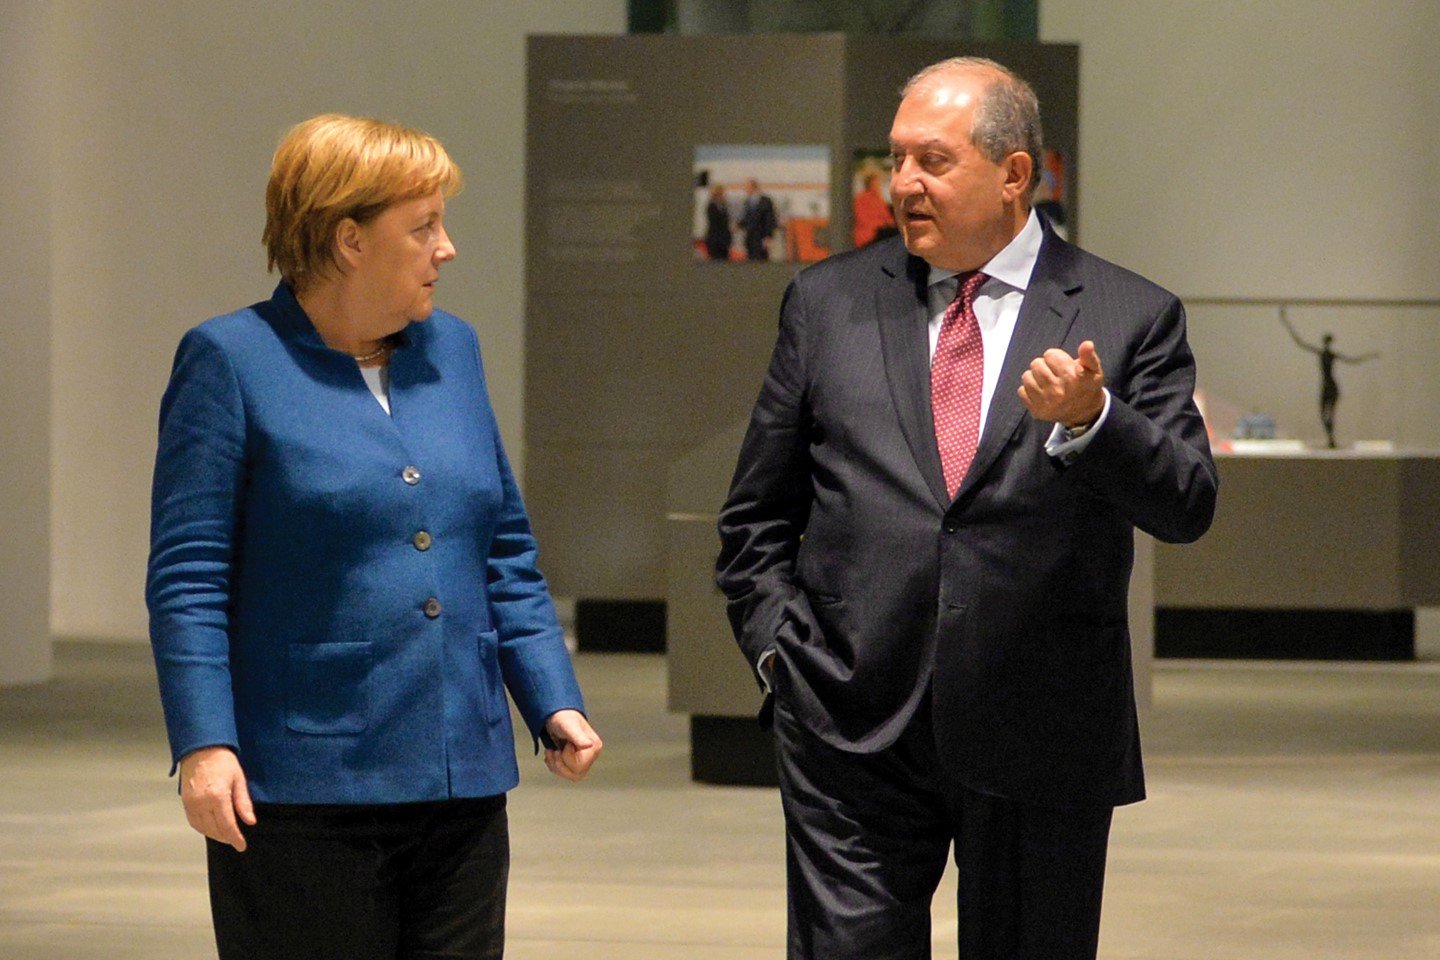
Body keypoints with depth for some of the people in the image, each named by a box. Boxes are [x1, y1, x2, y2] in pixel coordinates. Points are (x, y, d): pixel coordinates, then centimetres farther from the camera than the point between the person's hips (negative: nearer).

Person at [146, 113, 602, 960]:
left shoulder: (451, 350, 13)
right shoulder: (231, 361, -5)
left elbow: (506, 553, 17)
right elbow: (188, 576, -8)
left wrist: (554, 701, 7)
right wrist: (203, 745, -17)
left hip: (460, 787, 6)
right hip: (302, 791, -6)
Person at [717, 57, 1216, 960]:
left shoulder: (1130, 318, 2)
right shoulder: (828, 303, 9)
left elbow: (1188, 506, -7)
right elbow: (756, 517, 16)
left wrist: (1089, 421, -23)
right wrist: (776, 642, 3)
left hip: (1046, 742, -1)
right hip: (856, 738, 1)